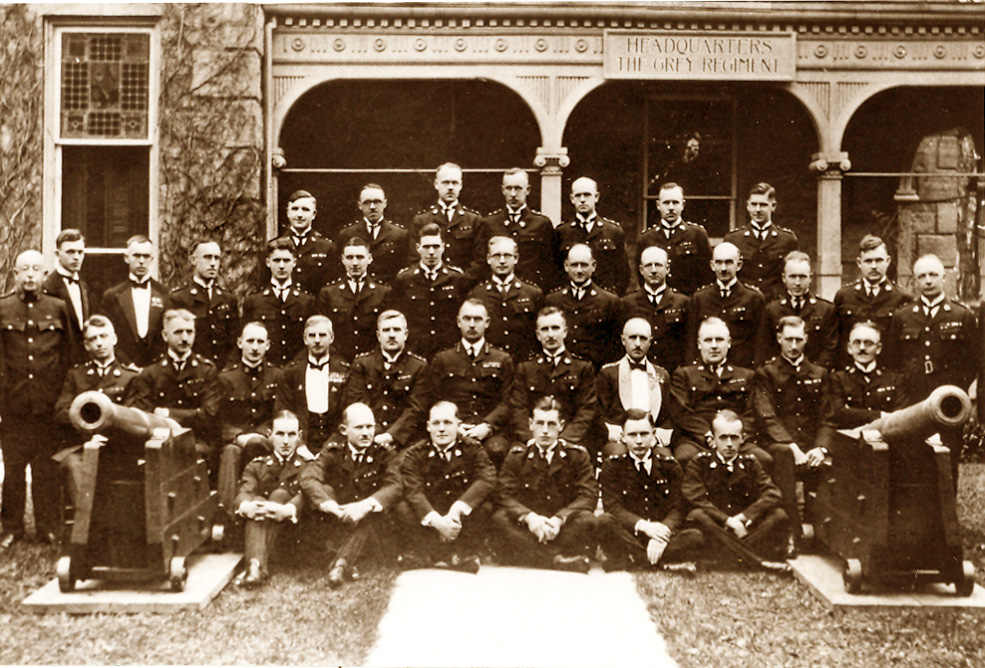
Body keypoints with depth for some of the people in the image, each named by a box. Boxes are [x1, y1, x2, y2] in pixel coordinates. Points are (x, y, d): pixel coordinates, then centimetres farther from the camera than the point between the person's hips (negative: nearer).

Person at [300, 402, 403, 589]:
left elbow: (395, 486, -18)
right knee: (325, 489, -24)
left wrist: (366, 505, -37)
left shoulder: (385, 455, 0)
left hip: (369, 524, -1)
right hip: (335, 522, 1)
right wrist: (329, 505, -35)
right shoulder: (332, 451, 2)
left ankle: (342, 562, -36)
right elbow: (308, 477, -15)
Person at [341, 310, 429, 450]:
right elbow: (351, 402, 4)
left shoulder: (419, 366, 10)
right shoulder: (362, 364, 13)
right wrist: (374, 436, -10)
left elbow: (416, 409, 1)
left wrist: (391, 435, -14)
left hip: (402, 442, 0)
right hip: (367, 441, 0)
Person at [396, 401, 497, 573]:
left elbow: (486, 480, -18)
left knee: (485, 508, -29)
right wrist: (436, 521, -33)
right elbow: (413, 490, -15)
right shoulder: (415, 454, 0)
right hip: (428, 516, 0)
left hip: (463, 515, 0)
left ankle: (463, 553, -17)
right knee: (402, 509, -27)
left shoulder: (474, 450, 1)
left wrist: (457, 509, -32)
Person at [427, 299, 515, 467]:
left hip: (491, 431, 1)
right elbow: (434, 402, 13)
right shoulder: (441, 360, 20)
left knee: (496, 450, -34)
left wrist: (487, 426, -10)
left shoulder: (502, 360, 19)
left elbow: (507, 403, 8)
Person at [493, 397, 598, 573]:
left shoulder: (578, 455, 5)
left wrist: (559, 519, -23)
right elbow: (505, 495, -5)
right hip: (527, 527, 1)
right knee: (499, 518, -29)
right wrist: (528, 517, -26)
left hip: (564, 527, 0)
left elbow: (588, 496, -6)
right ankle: (559, 559, -38)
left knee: (587, 519, -31)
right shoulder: (517, 455, 6)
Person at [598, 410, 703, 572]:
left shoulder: (670, 466, 10)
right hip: (628, 537, -1)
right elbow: (612, 507, -7)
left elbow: (676, 510, 0)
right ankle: (662, 564, -31)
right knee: (604, 521, -32)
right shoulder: (612, 466, 7)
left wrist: (662, 534, -22)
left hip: (662, 534, 2)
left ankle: (627, 561, -28)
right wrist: (643, 525, -24)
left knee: (695, 537, -27)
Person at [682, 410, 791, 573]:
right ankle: (759, 561, -43)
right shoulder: (699, 464, 4)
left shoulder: (750, 464, 11)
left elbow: (772, 494, -4)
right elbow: (695, 499, -13)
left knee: (779, 515, -20)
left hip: (745, 528, 2)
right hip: (715, 527, -2)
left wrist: (744, 518, -18)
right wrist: (727, 520, -22)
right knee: (696, 515, -34)